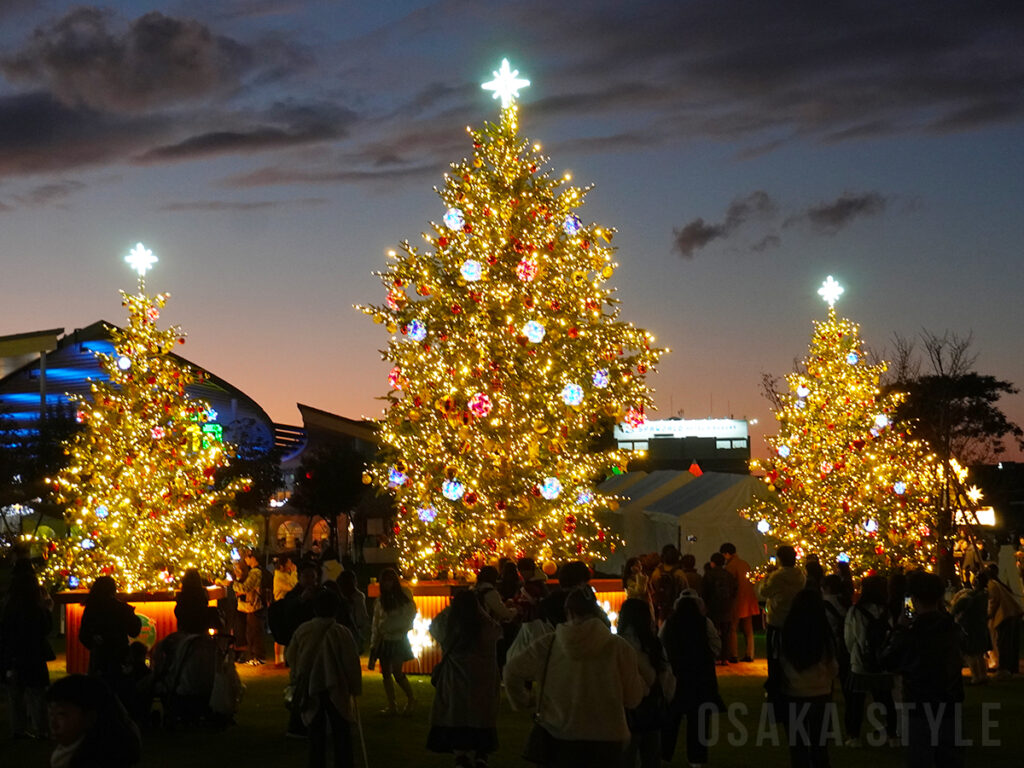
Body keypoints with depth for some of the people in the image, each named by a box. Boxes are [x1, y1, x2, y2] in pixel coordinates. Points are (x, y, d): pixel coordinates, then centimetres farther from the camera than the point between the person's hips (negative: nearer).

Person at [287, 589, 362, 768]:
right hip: (335, 691, -3)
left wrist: (296, 683, 23)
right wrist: (355, 688, 2)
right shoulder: (341, 633, -13)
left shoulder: (301, 631, -3)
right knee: (341, 733, 6)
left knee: (315, 733, 11)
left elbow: (290, 657, 8)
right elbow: (352, 663, -9)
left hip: (309, 690, 3)